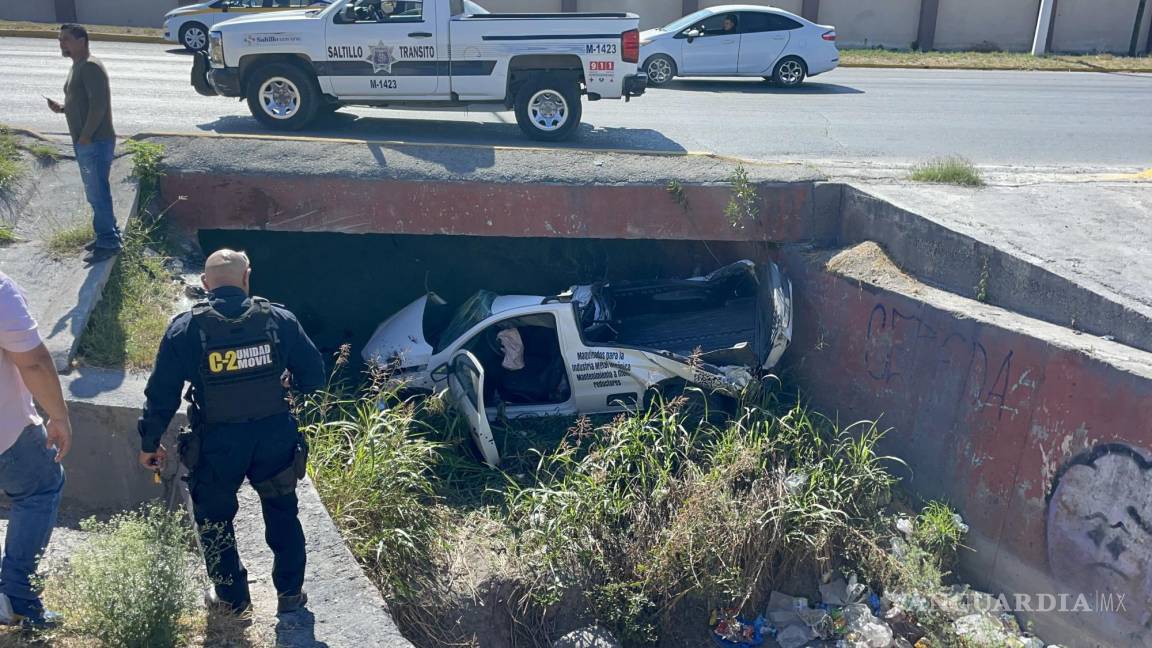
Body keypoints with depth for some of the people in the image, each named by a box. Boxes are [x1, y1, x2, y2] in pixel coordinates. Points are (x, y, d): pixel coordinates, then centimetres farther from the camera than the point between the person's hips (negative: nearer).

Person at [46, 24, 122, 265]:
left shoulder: (90, 67, -15)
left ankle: (108, 243, 1)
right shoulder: (77, 66, 17)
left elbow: (98, 104, -23)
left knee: (98, 193, -6)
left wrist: (85, 136, -20)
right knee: (95, 192, 16)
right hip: (85, 143, 10)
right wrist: (61, 108, 7)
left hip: (95, 143, -10)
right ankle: (109, 234, 26)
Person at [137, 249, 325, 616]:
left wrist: (150, 443, 9)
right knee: (282, 515, 22)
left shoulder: (185, 329, -7)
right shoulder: (279, 320, -6)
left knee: (215, 520, 23)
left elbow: (161, 393, -4)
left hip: (217, 444, -1)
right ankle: (291, 592, 33)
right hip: (275, 437, 1)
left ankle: (233, 597, 35)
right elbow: (313, 375, 0)